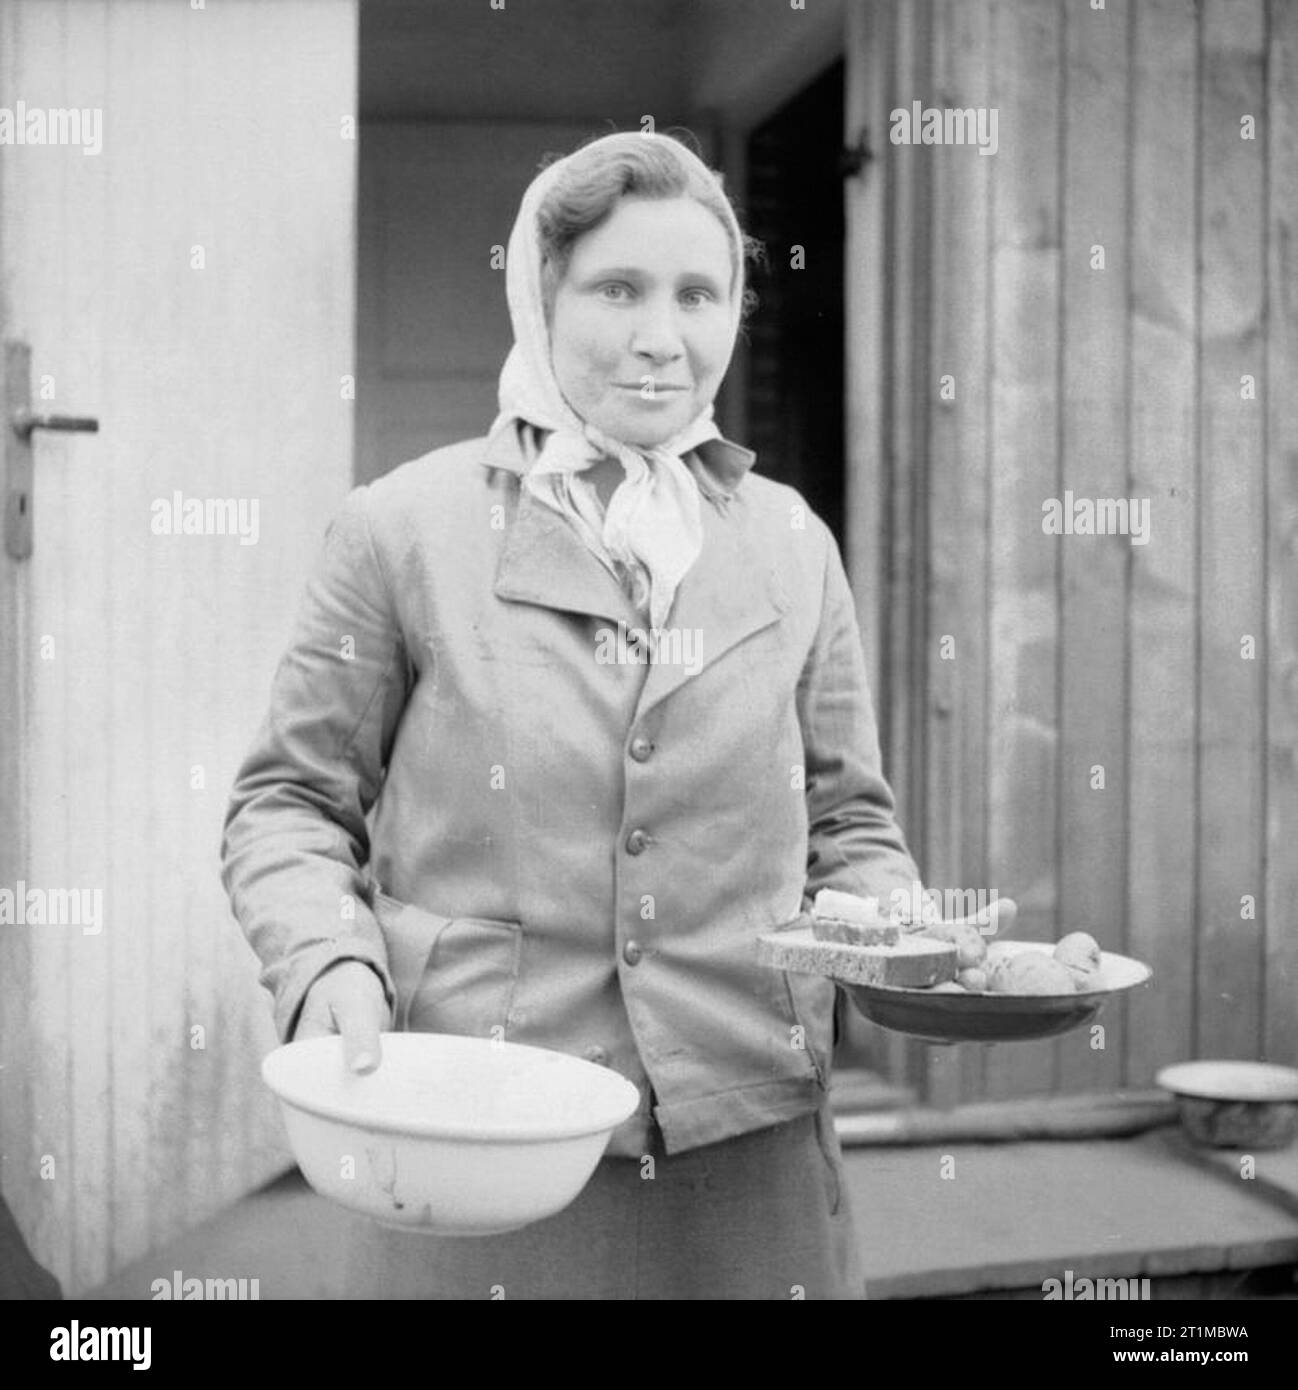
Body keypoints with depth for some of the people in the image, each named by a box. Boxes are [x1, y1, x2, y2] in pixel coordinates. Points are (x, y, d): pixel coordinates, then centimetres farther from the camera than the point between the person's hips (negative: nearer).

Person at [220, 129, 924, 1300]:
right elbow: (287, 806, 4)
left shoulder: (792, 545, 8)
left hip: (746, 1152, 3)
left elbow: (846, 821, 15)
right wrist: (329, 961, -14)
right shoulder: (402, 529, -1)